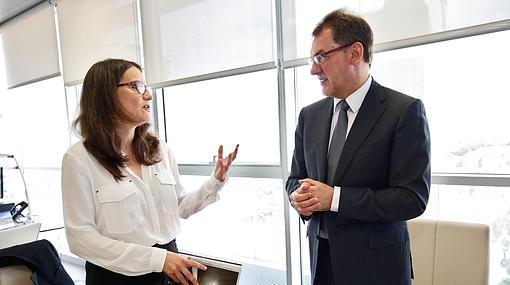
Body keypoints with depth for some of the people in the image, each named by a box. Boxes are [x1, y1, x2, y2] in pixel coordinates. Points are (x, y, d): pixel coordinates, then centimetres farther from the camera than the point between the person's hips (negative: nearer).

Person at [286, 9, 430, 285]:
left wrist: (334, 197, -21)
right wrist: (298, 197, -11)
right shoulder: (310, 115, 3)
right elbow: (296, 177, 10)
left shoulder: (404, 110, -13)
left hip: (375, 262, -4)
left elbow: (412, 198, -17)